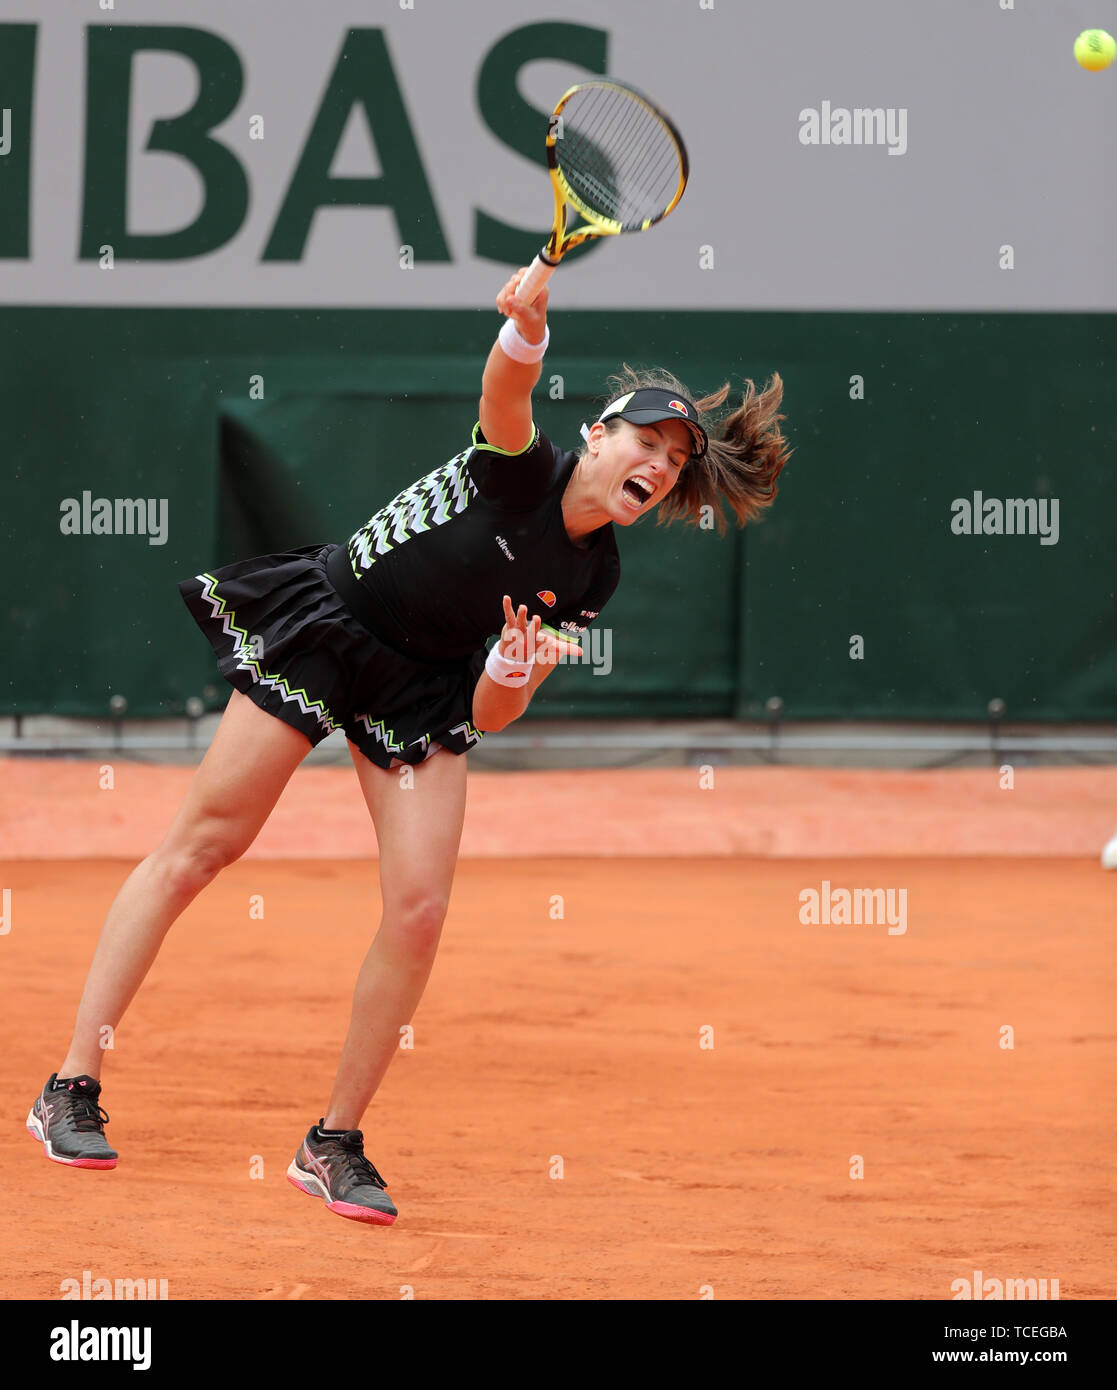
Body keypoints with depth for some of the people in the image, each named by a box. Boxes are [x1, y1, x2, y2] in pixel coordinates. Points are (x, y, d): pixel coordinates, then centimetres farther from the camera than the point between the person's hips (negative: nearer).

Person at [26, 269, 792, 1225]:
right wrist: (528, 328, -63)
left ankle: (335, 1145, 5)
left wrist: (512, 672, -22)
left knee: (419, 908, -9)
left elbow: (490, 716, 1)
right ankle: (72, 1088, 2)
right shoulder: (519, 470, -17)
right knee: (202, 845, -5)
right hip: (319, 632, -5)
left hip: (424, 693, 5)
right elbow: (505, 392, -42)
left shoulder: (591, 578, -1)